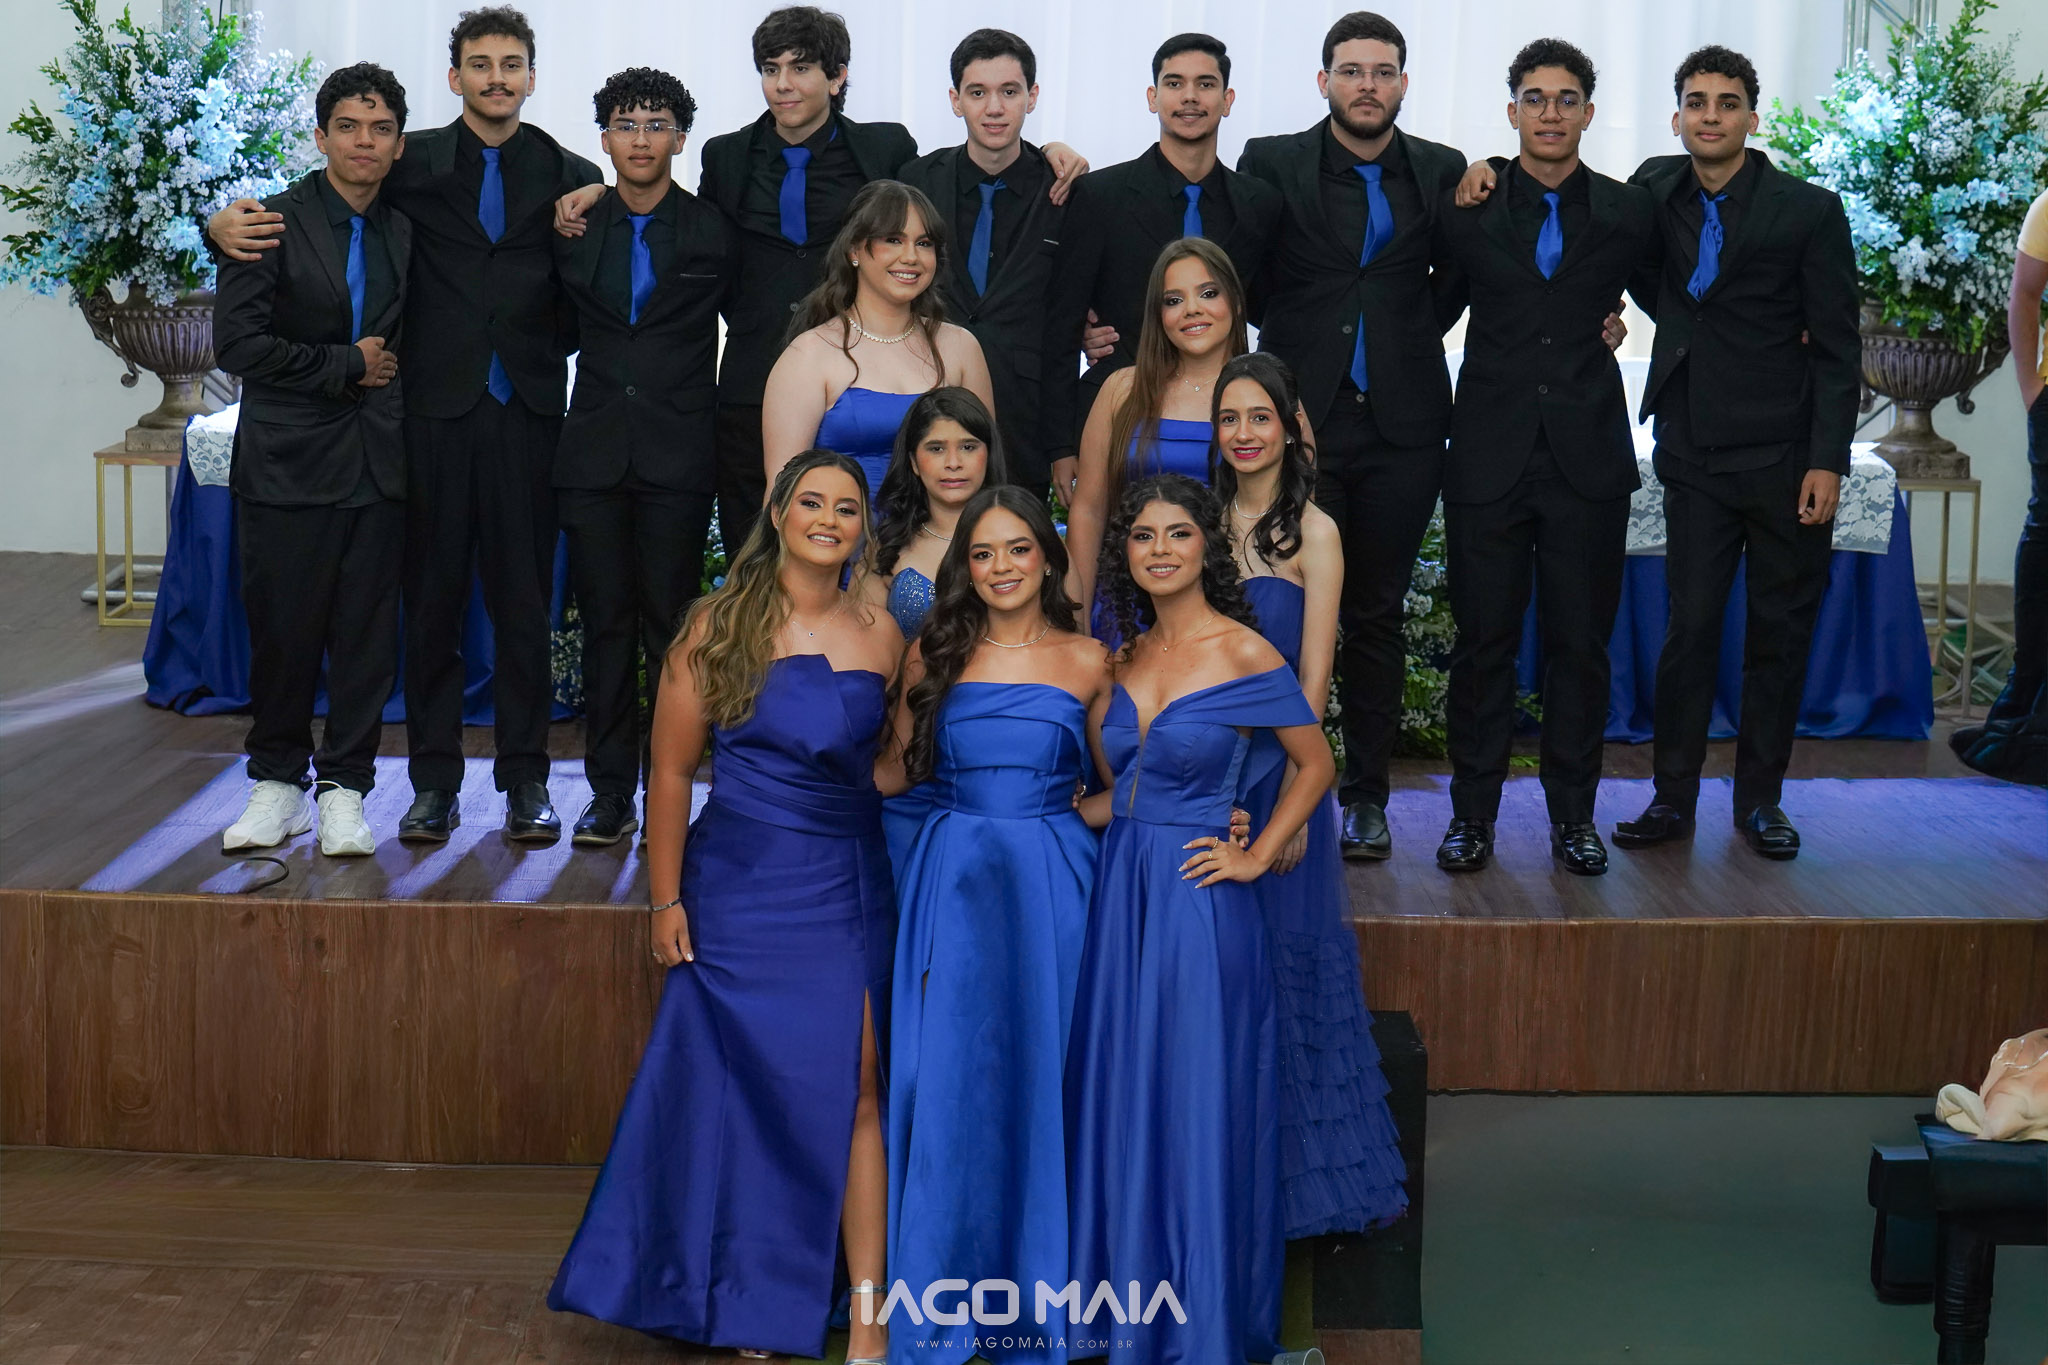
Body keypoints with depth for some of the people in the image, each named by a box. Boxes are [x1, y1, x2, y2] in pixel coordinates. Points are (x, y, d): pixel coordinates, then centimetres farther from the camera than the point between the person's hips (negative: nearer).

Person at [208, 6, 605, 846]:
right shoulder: (411, 164, 6)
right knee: (432, 597, 4)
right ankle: (434, 784, 13)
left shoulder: (569, 177, 8)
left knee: (523, 601, 4)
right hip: (435, 411, 0)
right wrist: (227, 226, -10)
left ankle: (525, 783, 13)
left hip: (527, 412, 0)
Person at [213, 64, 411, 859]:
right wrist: (346, 366, -8)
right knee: (282, 629, 2)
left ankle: (344, 787, 13)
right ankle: (277, 781, 18)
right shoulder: (275, 224, -3)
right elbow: (237, 343, -10)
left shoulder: (405, 232, 11)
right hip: (288, 459, -3)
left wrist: (392, 374, 2)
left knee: (367, 631, 3)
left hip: (377, 460, 3)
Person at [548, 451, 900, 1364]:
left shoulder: (880, 635, 4)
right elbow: (670, 769, -3)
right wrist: (666, 899, -5)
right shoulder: (719, 625, -3)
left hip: (849, 890, 2)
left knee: (855, 1091, -4)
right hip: (739, 888, -2)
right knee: (741, 1091, 6)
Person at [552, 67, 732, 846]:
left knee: (672, 627, -1)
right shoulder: (576, 227, 9)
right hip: (594, 452, 2)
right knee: (605, 623, 4)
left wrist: (726, 429, 5)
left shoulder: (711, 230, 2)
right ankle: (610, 793, 10)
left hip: (677, 454, -2)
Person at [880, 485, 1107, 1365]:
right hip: (950, 886, 1)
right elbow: (898, 769, 11)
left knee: (1040, 1080, 2)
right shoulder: (935, 654, 7)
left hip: (1049, 886, 0)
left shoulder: (1087, 663, 6)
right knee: (945, 1085, 1)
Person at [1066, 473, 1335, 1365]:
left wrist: (1256, 856, -5)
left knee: (1198, 1105, 1)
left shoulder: (1245, 655, -8)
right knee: (1122, 1096, 10)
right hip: (1120, 890, 6)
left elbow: (1315, 764, 0)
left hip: (1198, 901, -6)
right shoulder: (1123, 657, 9)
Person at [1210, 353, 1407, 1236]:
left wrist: (1288, 799, -14)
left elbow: (1311, 681, -8)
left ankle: (1299, 1182, 16)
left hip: (1276, 764, -4)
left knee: (1284, 957, 2)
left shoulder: (1311, 532, -5)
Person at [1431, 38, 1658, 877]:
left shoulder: (1628, 213, 5)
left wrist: (1609, 318, 9)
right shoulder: (1465, 207, 2)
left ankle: (1573, 814, 16)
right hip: (1490, 453, -1)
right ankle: (1472, 813, 13)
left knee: (1581, 642, 6)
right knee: (1482, 640, 3)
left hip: (1588, 455, 1)